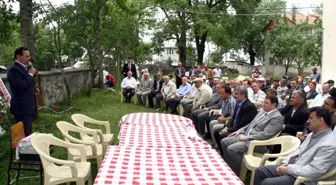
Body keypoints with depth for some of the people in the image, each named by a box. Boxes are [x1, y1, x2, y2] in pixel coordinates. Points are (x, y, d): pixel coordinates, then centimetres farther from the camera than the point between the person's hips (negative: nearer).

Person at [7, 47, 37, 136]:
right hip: (22, 107, -10)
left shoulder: (24, 67, 13)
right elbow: (21, 86, -27)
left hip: (28, 106, 10)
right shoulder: (14, 70, -17)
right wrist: (30, 74, -16)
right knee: (25, 134, -8)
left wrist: (33, 90, 6)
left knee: (29, 132, 18)